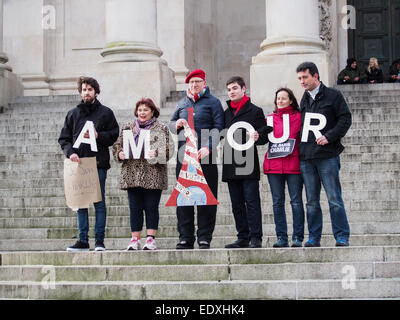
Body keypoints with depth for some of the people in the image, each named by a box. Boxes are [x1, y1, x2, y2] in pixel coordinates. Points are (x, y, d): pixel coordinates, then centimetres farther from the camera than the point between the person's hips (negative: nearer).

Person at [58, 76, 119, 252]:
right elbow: (63, 138, 13)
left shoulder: (106, 113, 8)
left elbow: (115, 135, 4)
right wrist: (70, 152, -5)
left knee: (99, 202, -2)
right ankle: (83, 241, 9)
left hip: (98, 163, -3)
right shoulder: (73, 114, 15)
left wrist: (98, 135, -11)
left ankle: (99, 241, 2)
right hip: (78, 163, 3)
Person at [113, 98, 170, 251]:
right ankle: (135, 239, 9)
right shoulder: (128, 127, 15)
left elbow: (167, 150, -1)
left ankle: (151, 238, 5)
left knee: (151, 207, -1)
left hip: (153, 175, -3)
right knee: (134, 207, 4)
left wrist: (156, 153, -20)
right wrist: (120, 154, -4)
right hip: (132, 174, 3)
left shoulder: (161, 128, 6)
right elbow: (117, 145, 17)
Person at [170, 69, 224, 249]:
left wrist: (208, 147, -18)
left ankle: (205, 237, 2)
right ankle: (185, 237, 7)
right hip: (184, 156, 4)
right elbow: (171, 123, 26)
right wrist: (176, 125, 1)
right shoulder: (182, 103, 19)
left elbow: (218, 128, -4)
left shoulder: (213, 102, 5)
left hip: (205, 156, -4)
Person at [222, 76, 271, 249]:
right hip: (231, 166, 6)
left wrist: (257, 137, -20)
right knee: (237, 204, 7)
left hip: (248, 164, -5)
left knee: (252, 201, -7)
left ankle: (255, 237, -6)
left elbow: (266, 135, -1)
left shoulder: (255, 111, 3)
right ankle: (243, 238, 13)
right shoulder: (226, 113, 18)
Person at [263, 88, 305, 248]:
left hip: (293, 164, -3)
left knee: (296, 201, -5)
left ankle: (297, 238, -1)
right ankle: (281, 238, 7)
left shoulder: (299, 117, 9)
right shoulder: (270, 118, 18)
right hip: (274, 165, 3)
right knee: (277, 202, 3)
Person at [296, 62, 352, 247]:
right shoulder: (304, 99, 17)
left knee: (334, 199, -6)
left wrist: (328, 137, -14)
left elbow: (345, 119, -4)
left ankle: (342, 237, 0)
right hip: (306, 157, 5)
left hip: (327, 155, -5)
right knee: (311, 201, 7)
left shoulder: (333, 95, 1)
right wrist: (300, 144, 8)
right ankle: (314, 237, 12)